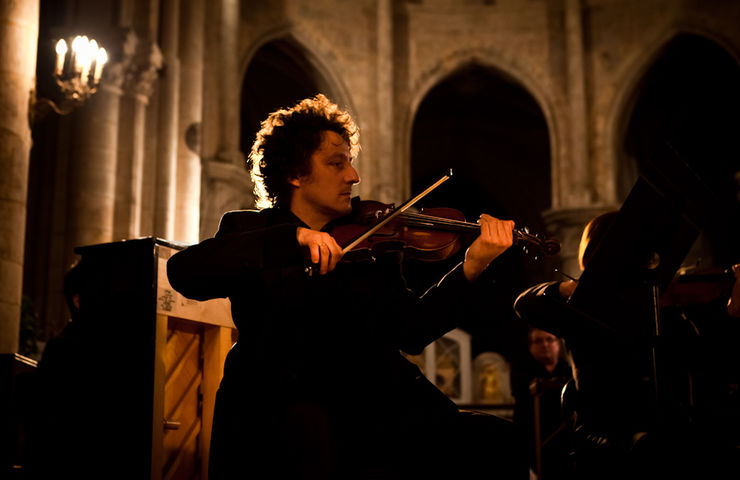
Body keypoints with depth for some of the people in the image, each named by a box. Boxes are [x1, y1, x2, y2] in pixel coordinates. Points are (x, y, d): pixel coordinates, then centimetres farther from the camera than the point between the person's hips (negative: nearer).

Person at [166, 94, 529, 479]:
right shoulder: (247, 228, 9)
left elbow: (411, 331, 3)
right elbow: (183, 272, -12)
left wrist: (470, 270, -12)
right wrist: (292, 239, -21)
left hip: (375, 403, 3)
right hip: (283, 409, -3)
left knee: (494, 440, -19)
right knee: (310, 428, -39)